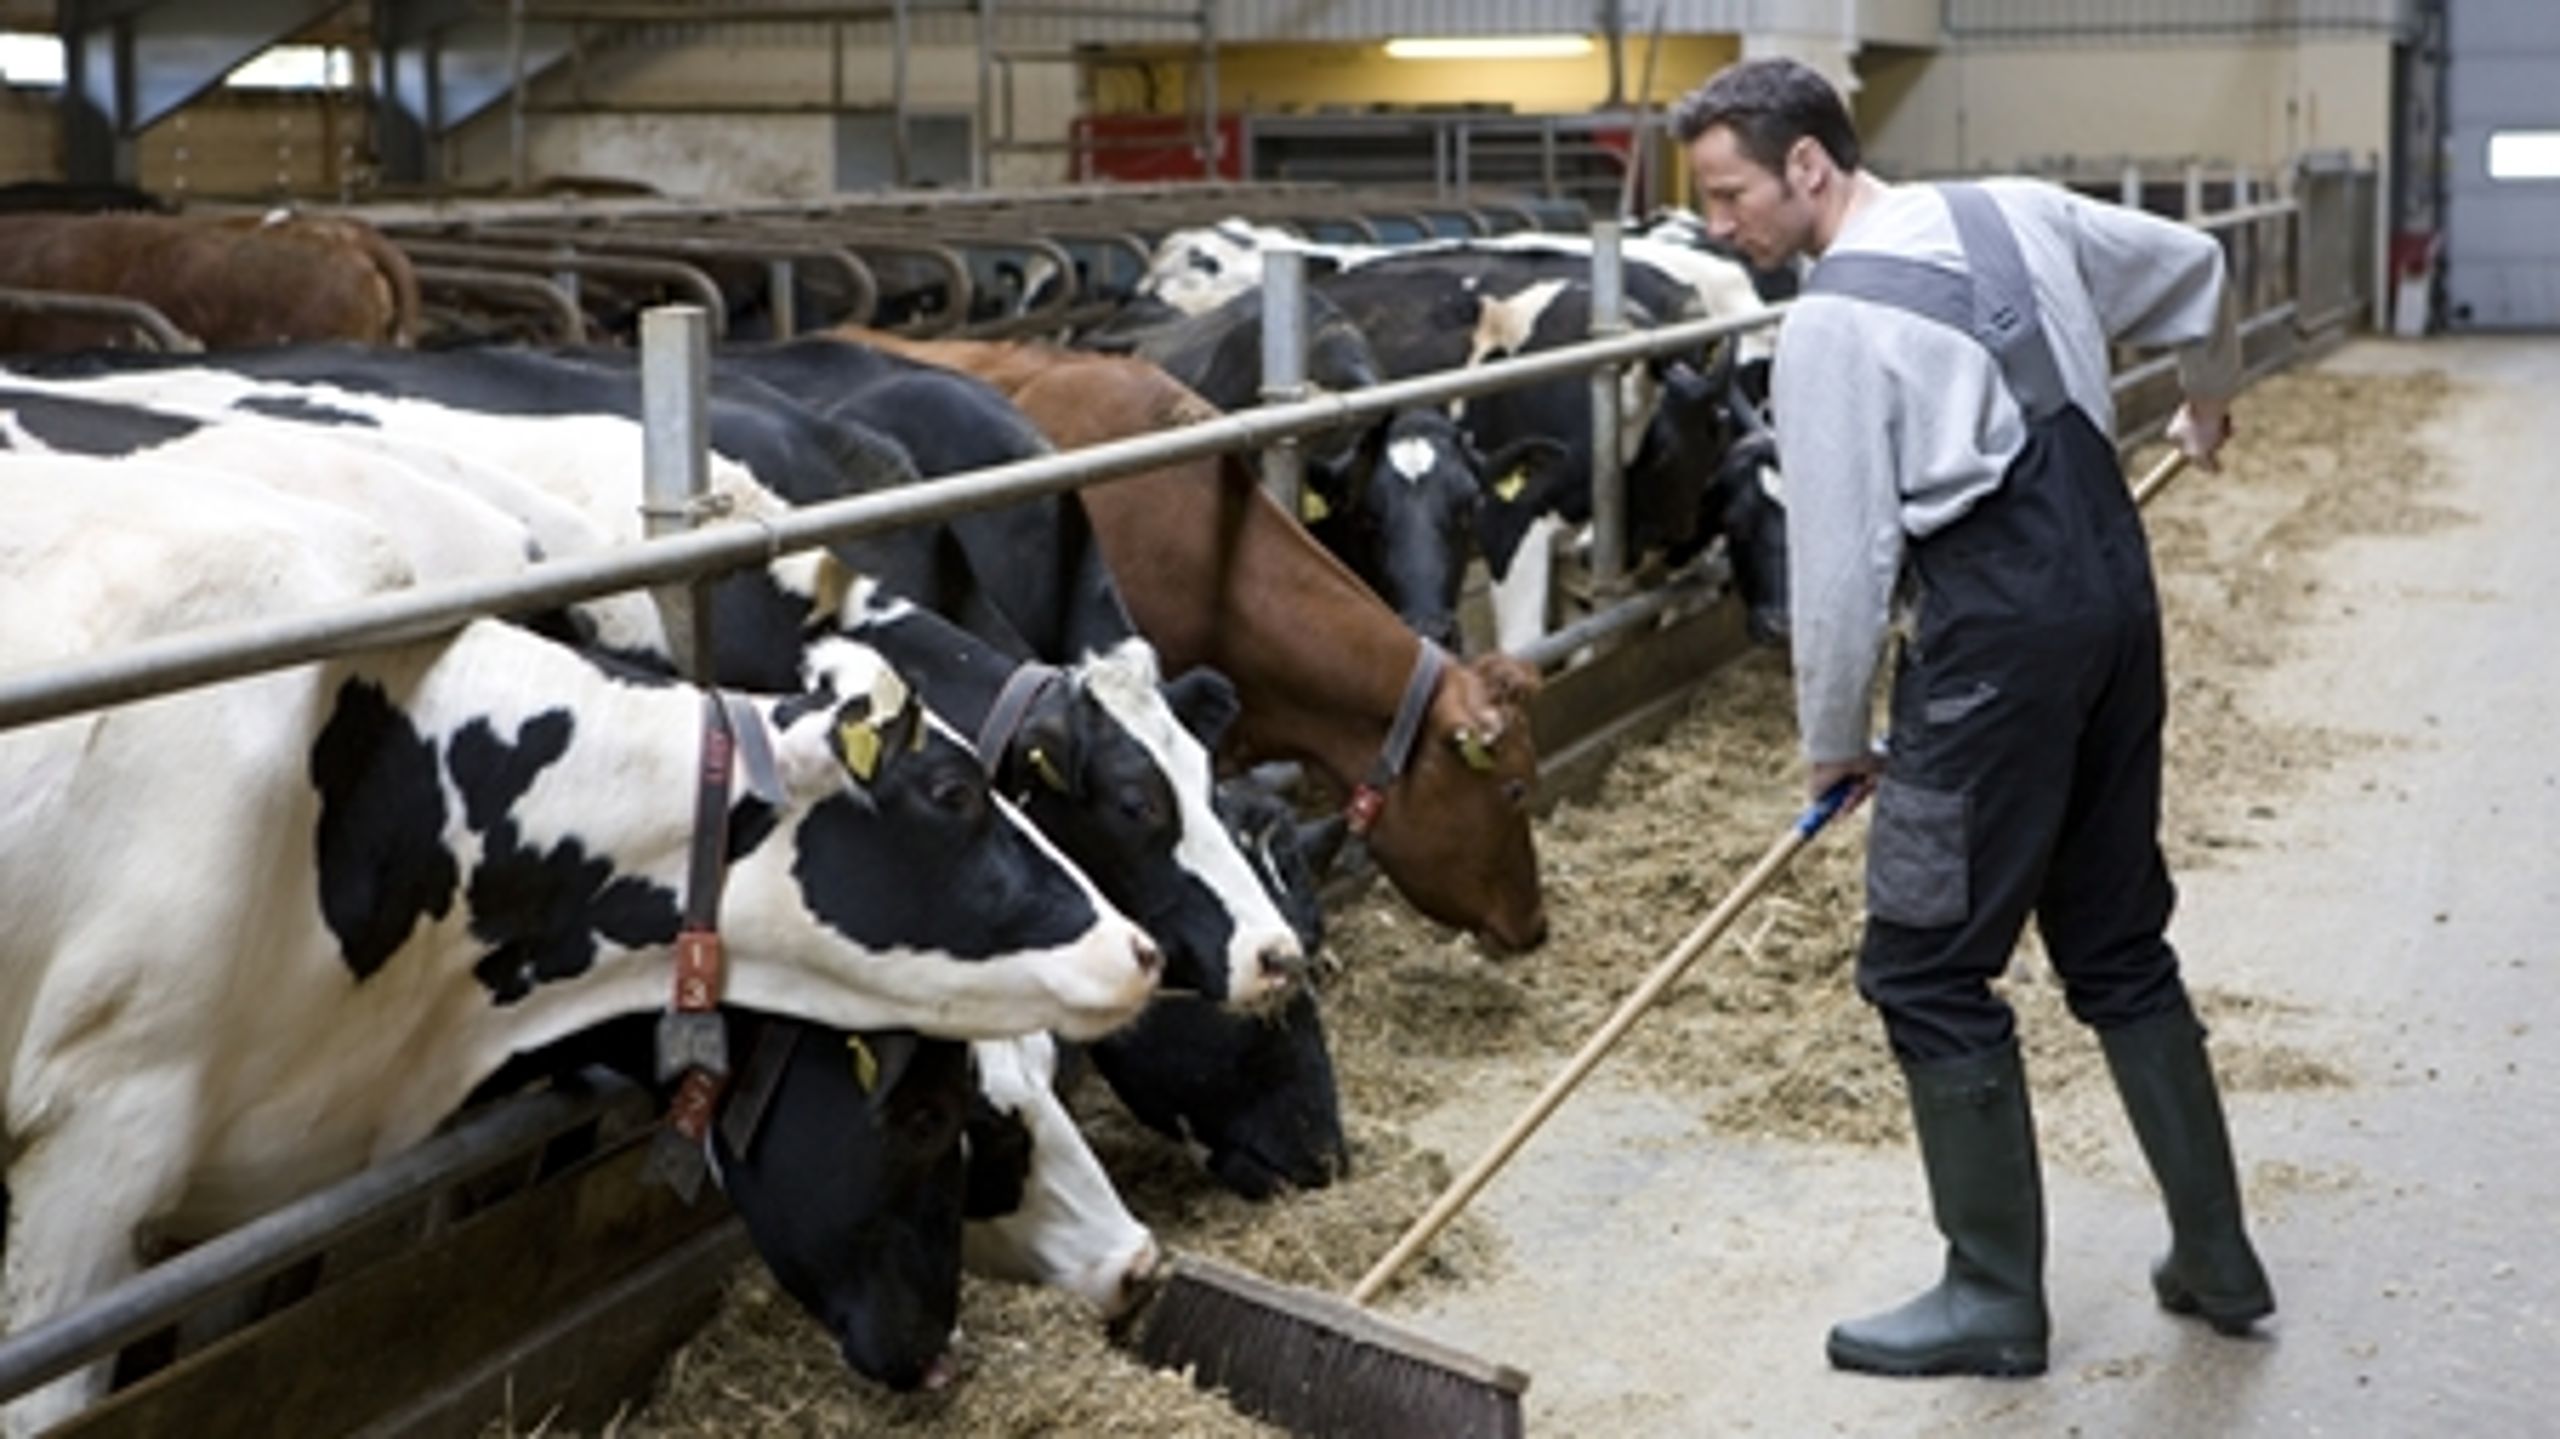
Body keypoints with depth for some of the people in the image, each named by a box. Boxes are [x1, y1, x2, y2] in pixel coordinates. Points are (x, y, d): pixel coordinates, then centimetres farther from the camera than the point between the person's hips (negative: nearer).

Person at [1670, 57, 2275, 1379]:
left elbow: (1842, 556, -10)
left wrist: (1832, 740, 5)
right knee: (2118, 945, 18)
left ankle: (1994, 1300, 11)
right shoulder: (2016, 211, 10)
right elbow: (2193, 265, 26)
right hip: (2116, 591, 8)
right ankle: (2217, 1261, 26)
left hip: (1993, 634, -8)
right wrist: (2208, 398, 47)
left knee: (1926, 969, 3)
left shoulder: (1829, 325, -11)